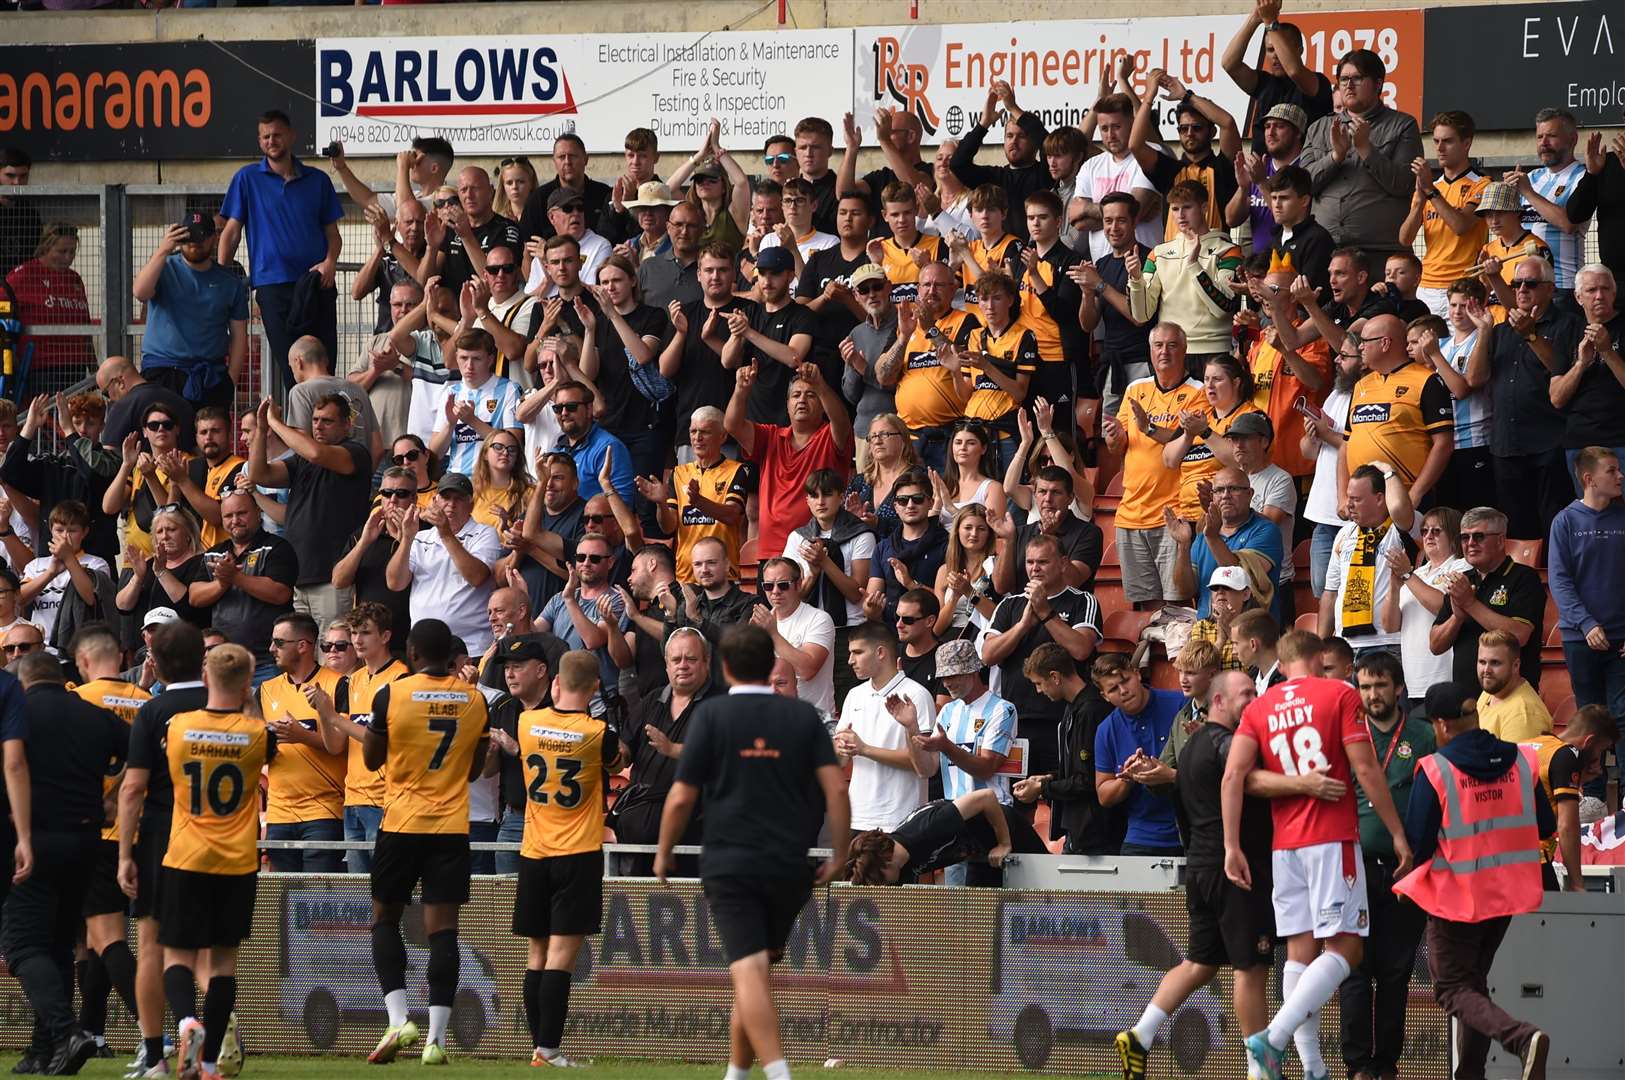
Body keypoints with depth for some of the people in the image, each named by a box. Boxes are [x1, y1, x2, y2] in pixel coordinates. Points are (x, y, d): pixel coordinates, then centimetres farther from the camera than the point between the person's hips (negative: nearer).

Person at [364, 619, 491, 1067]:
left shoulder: (392, 694, -8)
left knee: (385, 918, 13)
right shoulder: (474, 700, 2)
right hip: (452, 826, 2)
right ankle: (436, 1038, -6)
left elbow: (372, 758, 3)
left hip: (401, 823, -2)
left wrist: (367, 727, 20)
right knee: (442, 928, 0)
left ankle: (398, 1018, -3)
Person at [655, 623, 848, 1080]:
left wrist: (664, 854, 12)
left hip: (729, 865, -4)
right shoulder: (803, 717, 7)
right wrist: (839, 856, 7)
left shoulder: (712, 714, -1)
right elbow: (836, 790, -2)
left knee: (748, 971, -12)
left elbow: (681, 798, -3)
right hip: (789, 867, 4)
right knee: (757, 971, 19)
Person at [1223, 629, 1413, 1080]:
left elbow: (1233, 777, 0)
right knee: (1343, 949, -5)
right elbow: (1365, 770, -7)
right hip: (1333, 839, -5)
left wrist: (1232, 847, 1)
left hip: (1285, 846, 5)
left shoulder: (1260, 707, 10)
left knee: (1300, 952, 6)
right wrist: (1398, 834, -1)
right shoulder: (1340, 695, -1)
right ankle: (1274, 1038, -21)